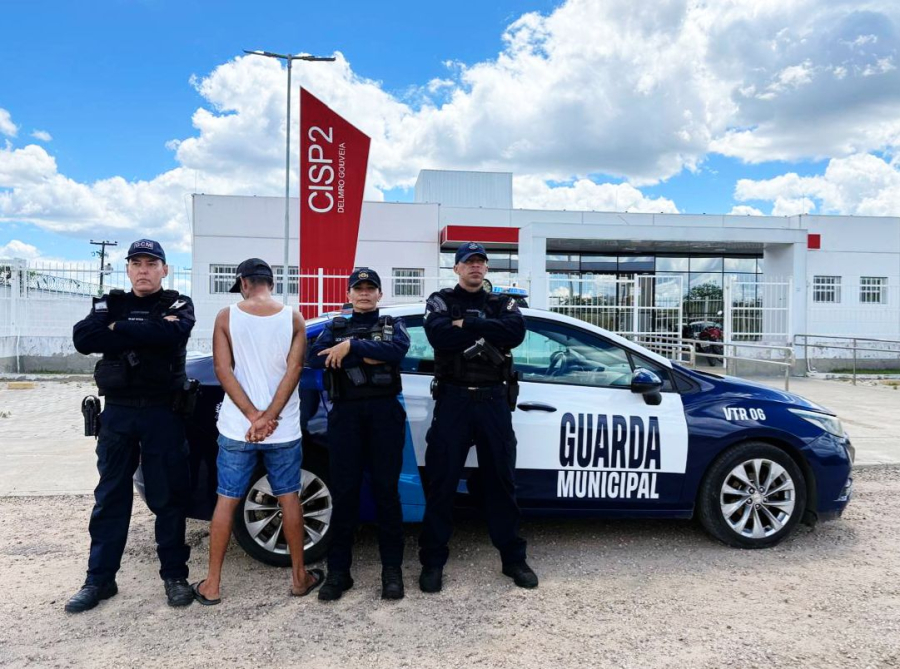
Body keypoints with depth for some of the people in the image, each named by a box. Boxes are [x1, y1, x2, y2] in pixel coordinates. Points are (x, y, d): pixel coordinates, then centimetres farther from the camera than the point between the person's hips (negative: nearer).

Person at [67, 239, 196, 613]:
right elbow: (83, 339, -10)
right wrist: (148, 333, -17)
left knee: (168, 496, 4)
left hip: (163, 413, -2)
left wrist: (119, 330, -13)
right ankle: (100, 579, 21)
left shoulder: (178, 305, 3)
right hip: (117, 412, 3)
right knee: (110, 497, 9)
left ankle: (174, 574, 17)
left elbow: (175, 335, -21)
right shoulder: (109, 305, 10)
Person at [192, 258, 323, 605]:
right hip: (284, 429, 1)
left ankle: (211, 585, 19)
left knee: (226, 500, 11)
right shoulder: (293, 318, -2)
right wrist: (268, 418, -12)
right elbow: (294, 370, -10)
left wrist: (254, 416, -11)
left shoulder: (226, 316, -3)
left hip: (236, 428, 0)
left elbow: (223, 370, -9)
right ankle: (299, 576, 23)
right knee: (289, 498, 13)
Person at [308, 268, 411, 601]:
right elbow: (315, 357, -4)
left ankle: (392, 568, 11)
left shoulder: (392, 324, 13)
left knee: (386, 489, 2)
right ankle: (339, 570, 12)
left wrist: (352, 346, -16)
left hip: (384, 412, -1)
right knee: (344, 491, 2)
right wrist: (366, 358, -12)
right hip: (346, 413, 1)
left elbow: (398, 350, -11)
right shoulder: (335, 327, 17)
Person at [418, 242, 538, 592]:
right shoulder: (441, 300, 6)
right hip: (453, 400, -2)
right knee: (441, 483, 2)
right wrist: (488, 333, -13)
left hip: (493, 401, 2)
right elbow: (439, 335, -16)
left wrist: (468, 323, -15)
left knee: (501, 481, 9)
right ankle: (433, 562, 15)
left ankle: (513, 558, 21)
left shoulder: (502, 304, 12)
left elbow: (516, 332, -11)